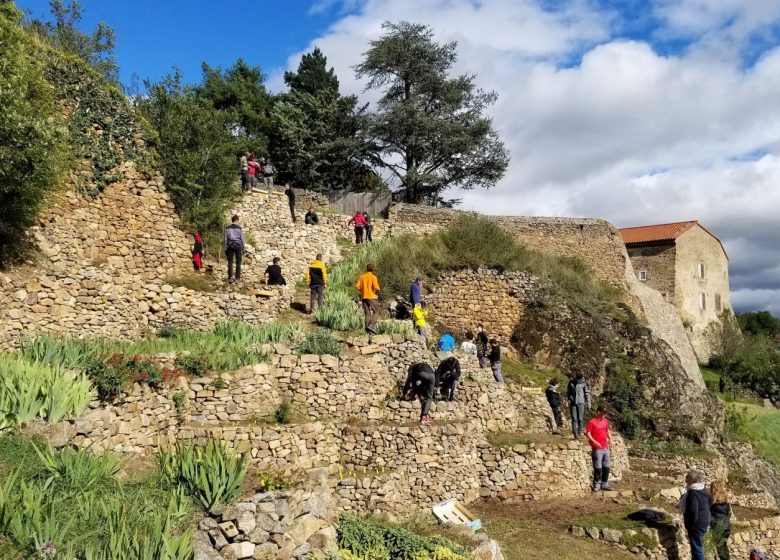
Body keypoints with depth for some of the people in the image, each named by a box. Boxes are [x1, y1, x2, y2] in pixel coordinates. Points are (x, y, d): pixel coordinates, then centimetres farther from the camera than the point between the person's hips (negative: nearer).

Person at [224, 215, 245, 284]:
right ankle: (237, 277, 4)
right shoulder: (239, 228, 0)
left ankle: (230, 277, -10)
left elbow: (225, 239, 5)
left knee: (230, 262, 1)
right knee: (238, 262, 5)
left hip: (230, 246, 1)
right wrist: (243, 249, 8)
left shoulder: (227, 228, 5)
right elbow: (242, 239, 1)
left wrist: (225, 249, 10)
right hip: (238, 246, -1)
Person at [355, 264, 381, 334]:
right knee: (376, 311, 5)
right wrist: (377, 291, 6)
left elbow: (357, 286, 0)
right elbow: (376, 288, -15)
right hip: (372, 297, -5)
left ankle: (367, 328, 6)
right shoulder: (373, 277, -7)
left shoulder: (362, 276, 6)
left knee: (367, 313, 9)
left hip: (364, 297, 5)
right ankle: (371, 325, -12)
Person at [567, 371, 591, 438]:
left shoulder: (584, 383, -2)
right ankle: (575, 432, 0)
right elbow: (568, 392, 14)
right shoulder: (571, 382, 5)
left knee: (580, 418, -1)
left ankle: (580, 432, 12)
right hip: (573, 402, 2)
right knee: (574, 418, -2)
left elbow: (587, 393, 2)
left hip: (581, 402, -2)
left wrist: (588, 403, -1)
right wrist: (568, 400, 8)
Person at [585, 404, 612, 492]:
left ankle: (605, 484, 21)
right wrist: (594, 442, -21)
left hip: (606, 448, 6)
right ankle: (597, 485, 10)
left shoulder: (606, 421, 11)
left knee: (606, 467, 10)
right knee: (598, 468, -2)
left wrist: (610, 439, 6)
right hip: (597, 449, -6)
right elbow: (588, 433, -10)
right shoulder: (592, 422, -8)